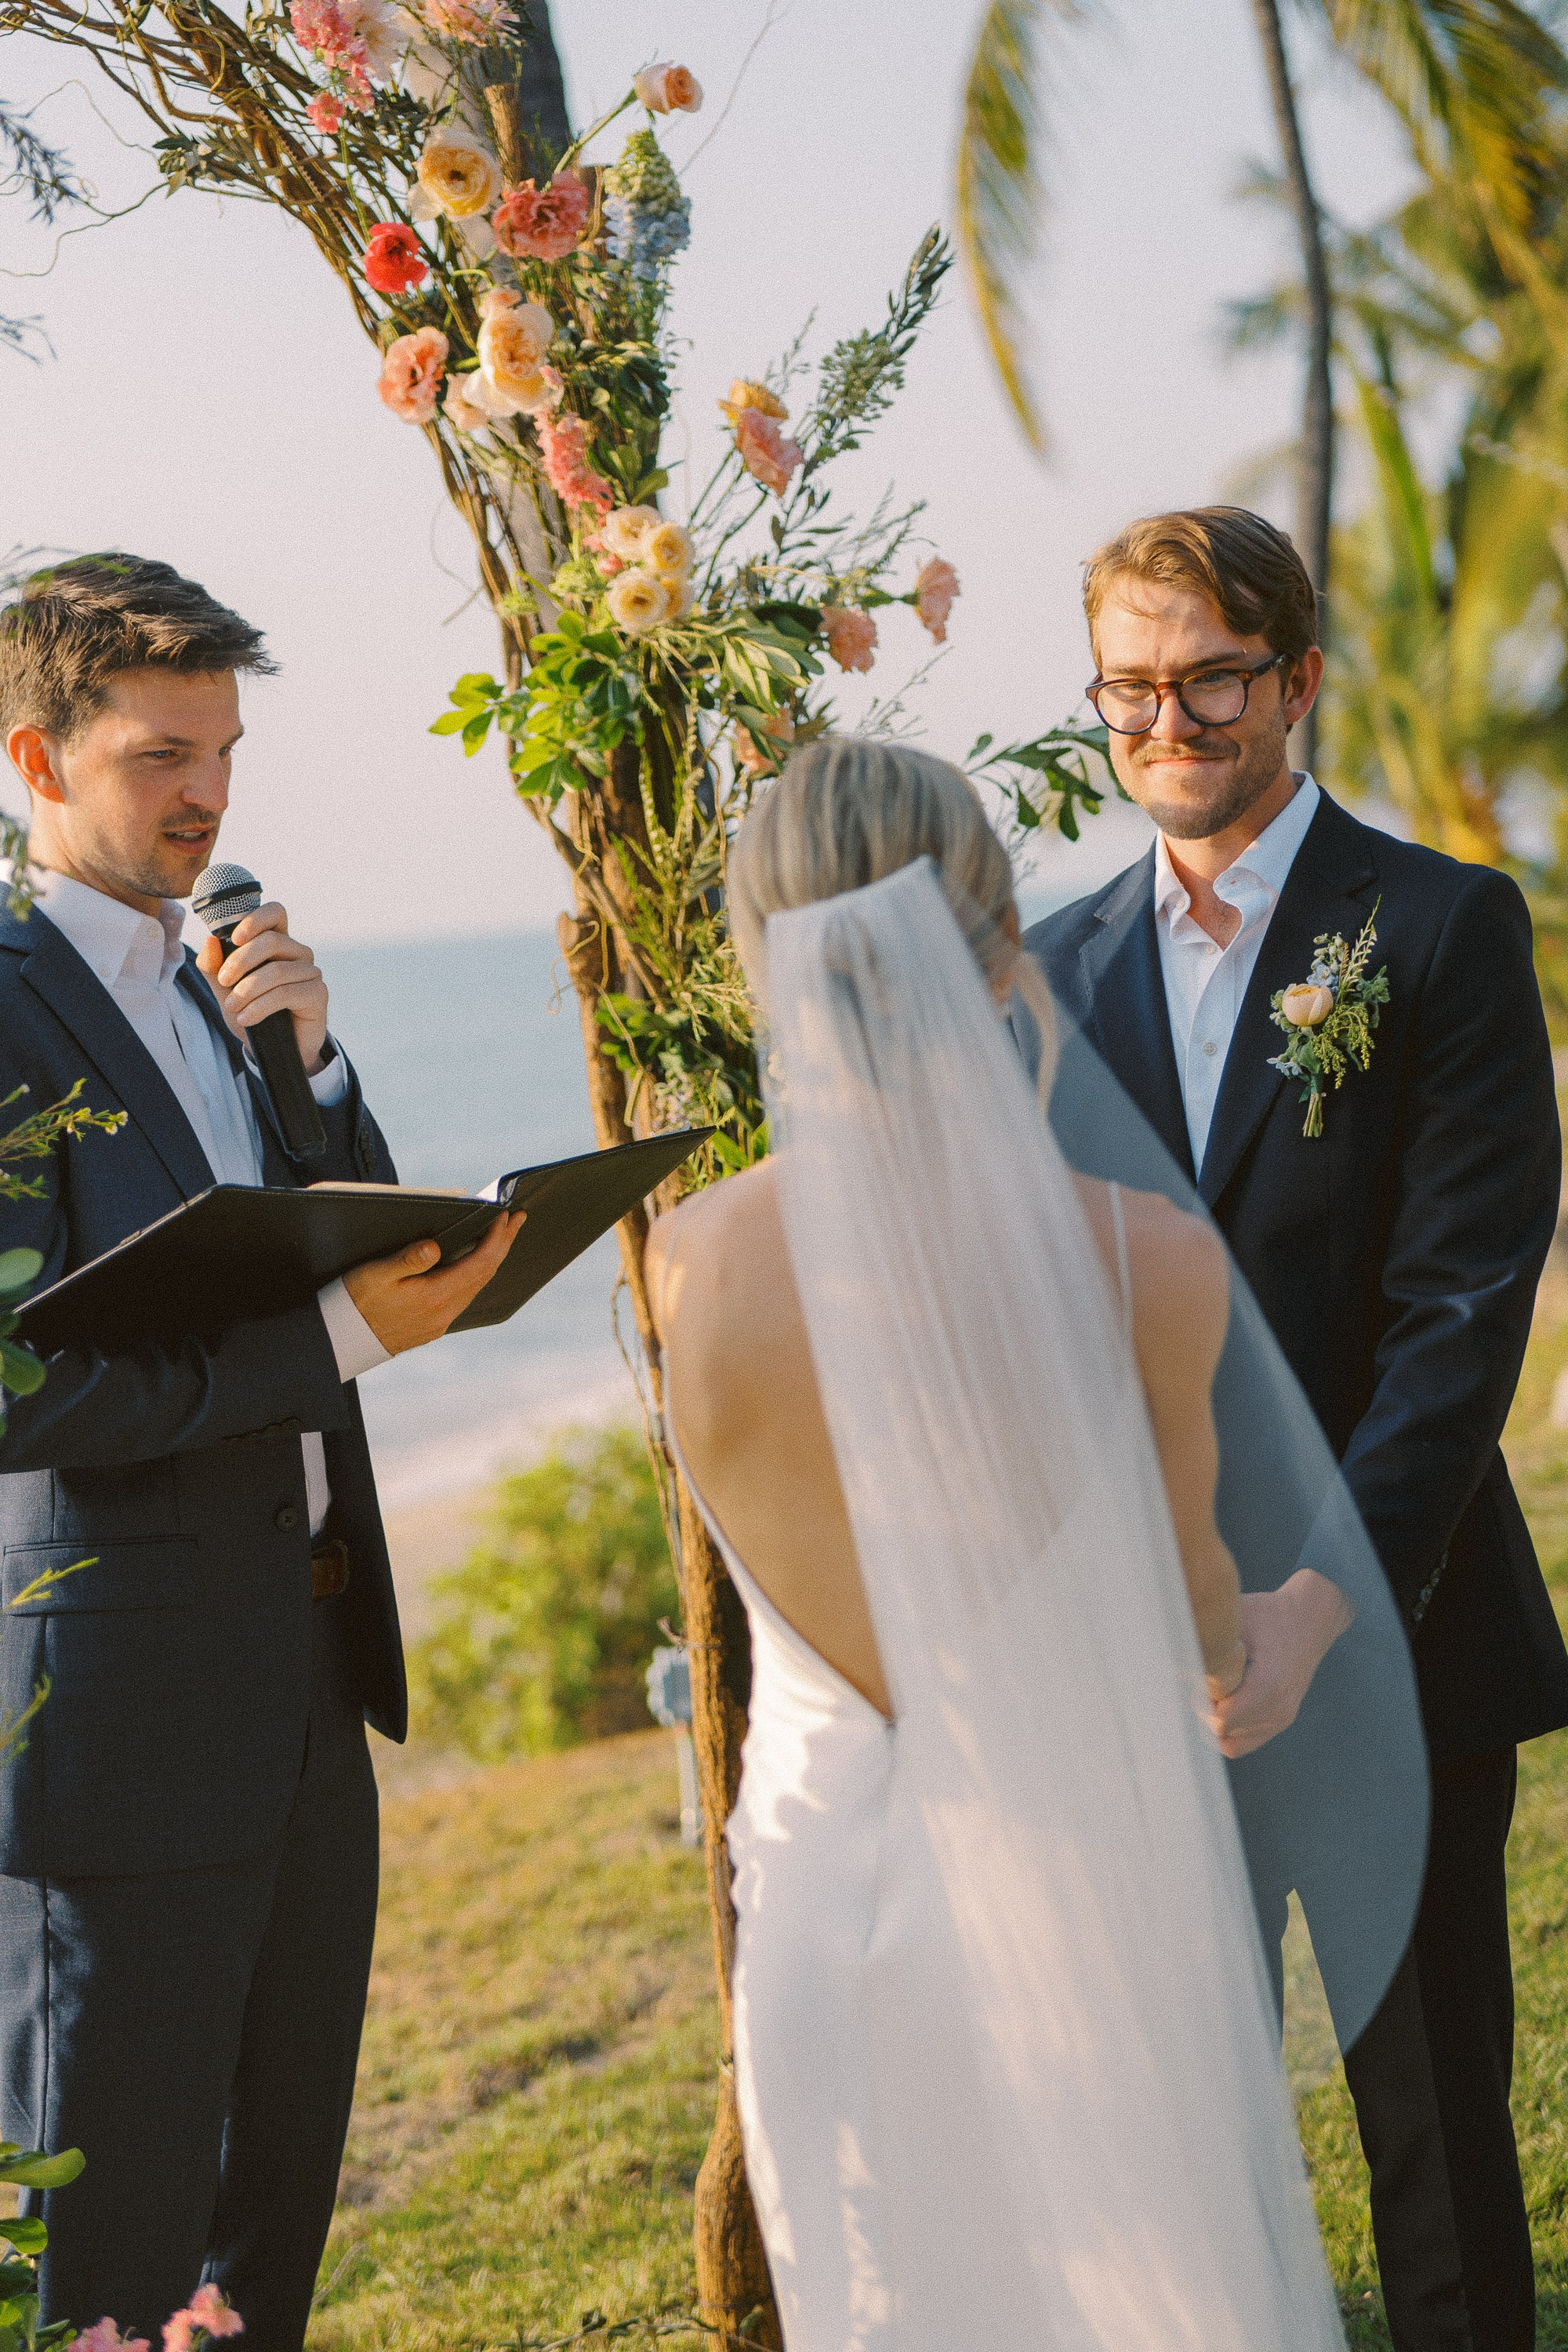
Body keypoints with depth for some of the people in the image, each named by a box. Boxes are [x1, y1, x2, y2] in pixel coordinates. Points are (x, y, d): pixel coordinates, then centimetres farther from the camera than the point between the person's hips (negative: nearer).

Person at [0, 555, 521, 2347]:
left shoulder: (217, 985, 12)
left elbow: (377, 1263, 10)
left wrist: (312, 1061, -6)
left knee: (280, 2190, 18)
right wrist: (337, 1334, -22)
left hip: (304, 1664, 8)